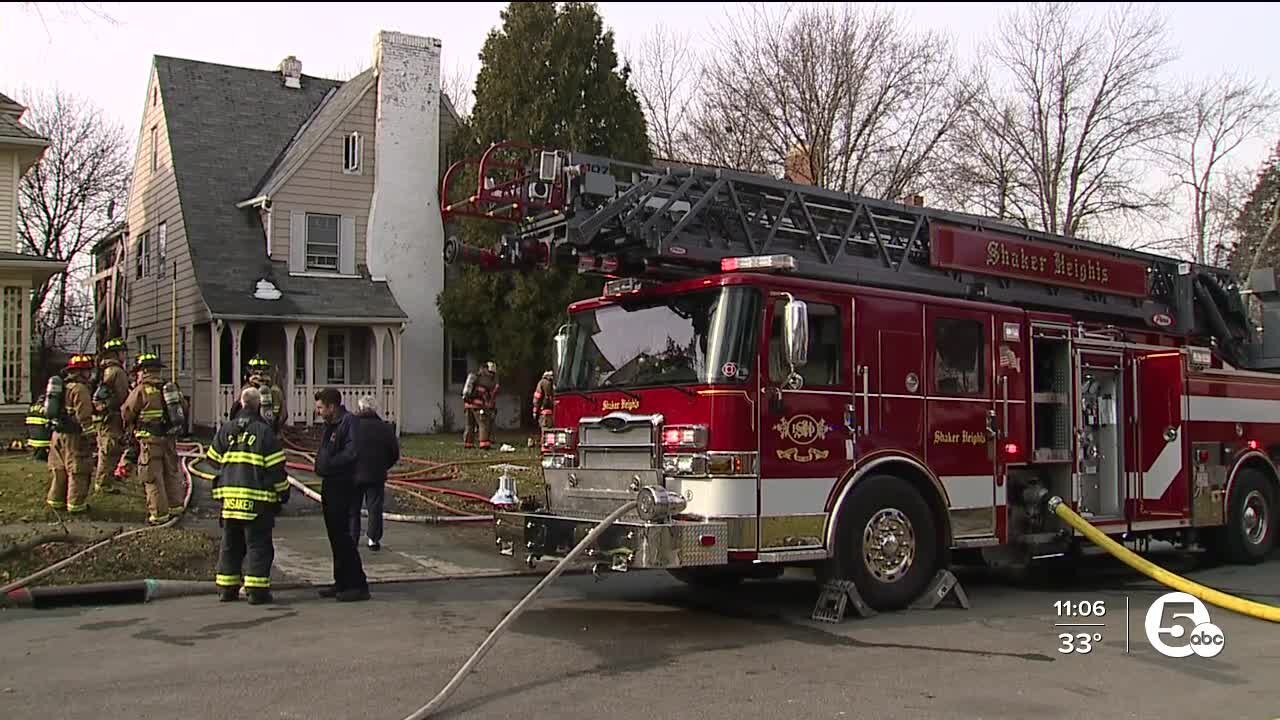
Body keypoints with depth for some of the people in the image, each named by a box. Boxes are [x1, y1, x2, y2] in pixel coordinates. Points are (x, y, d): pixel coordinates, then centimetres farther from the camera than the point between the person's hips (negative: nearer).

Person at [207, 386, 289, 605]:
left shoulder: (225, 429, 7)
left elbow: (214, 459, 14)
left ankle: (226, 588, 17)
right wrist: (282, 494, 2)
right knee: (258, 544, 1)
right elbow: (276, 467, -7)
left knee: (230, 543, 14)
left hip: (229, 495, 5)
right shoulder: (264, 431, -7)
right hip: (257, 498, -5)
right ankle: (257, 590, -2)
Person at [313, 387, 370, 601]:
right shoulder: (330, 425, 16)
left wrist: (328, 463, -15)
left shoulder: (349, 422, -13)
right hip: (329, 485, 10)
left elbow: (351, 453, -23)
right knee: (335, 535, 13)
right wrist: (320, 464, 5)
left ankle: (358, 585, -5)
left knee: (342, 534, -9)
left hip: (342, 485, -10)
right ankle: (342, 583, 21)